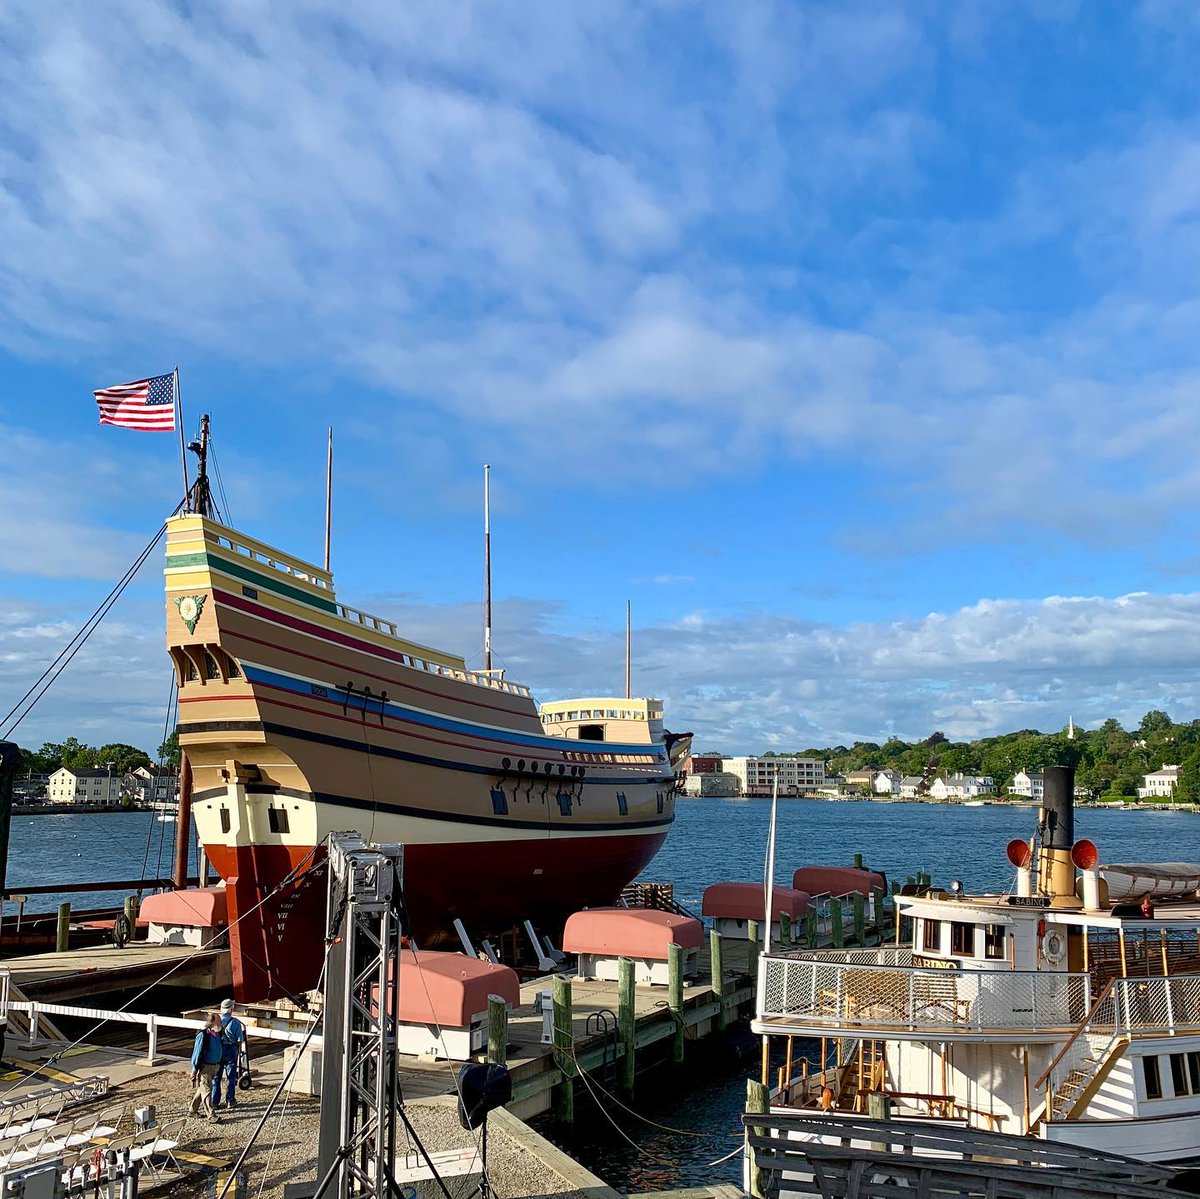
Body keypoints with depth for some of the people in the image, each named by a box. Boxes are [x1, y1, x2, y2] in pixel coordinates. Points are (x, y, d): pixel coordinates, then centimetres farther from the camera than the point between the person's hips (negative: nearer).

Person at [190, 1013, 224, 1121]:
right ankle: (210, 1114, -8)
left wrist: (218, 1064, 21)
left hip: (214, 1066, 8)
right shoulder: (203, 1035, -18)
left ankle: (194, 1110, 29)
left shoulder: (218, 1034, 6)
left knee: (201, 1089, 17)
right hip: (204, 1066, -8)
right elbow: (197, 1052, -15)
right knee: (206, 1090, -7)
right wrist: (195, 1069, -13)